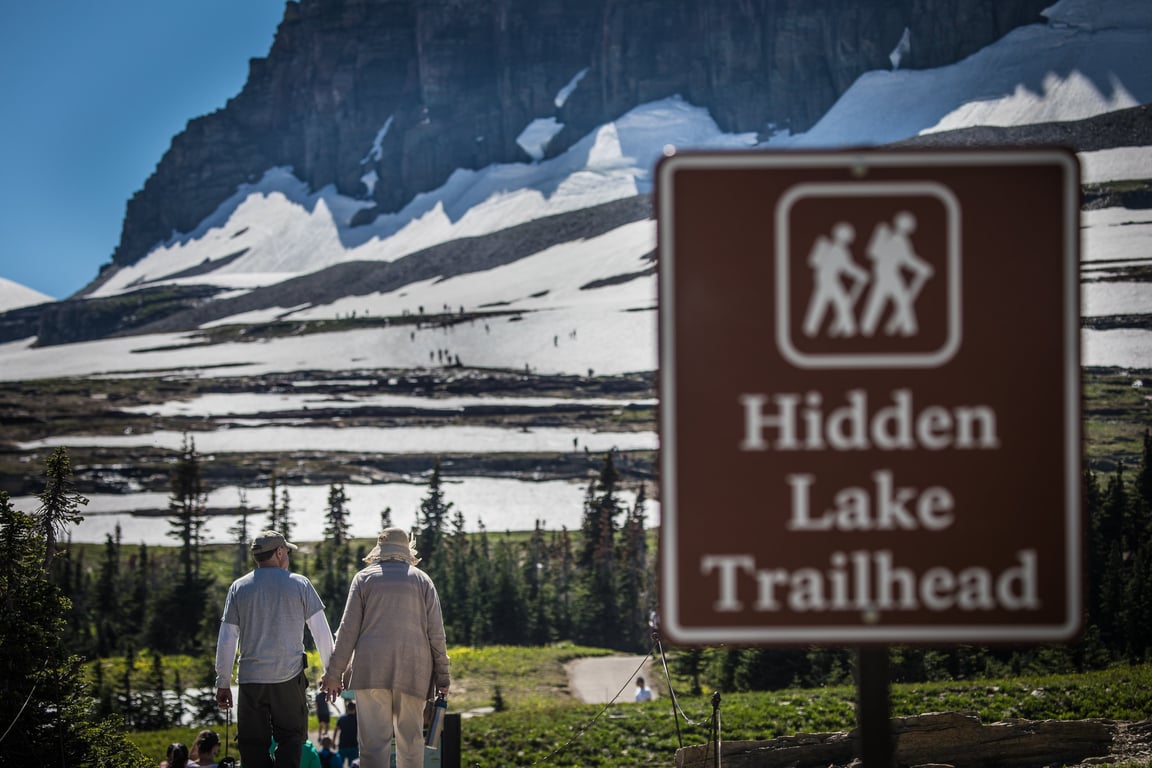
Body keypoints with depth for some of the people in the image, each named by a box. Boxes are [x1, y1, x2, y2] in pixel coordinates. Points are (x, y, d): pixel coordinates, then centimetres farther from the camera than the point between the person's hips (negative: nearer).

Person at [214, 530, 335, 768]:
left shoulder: (239, 587, 6)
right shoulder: (300, 584, 2)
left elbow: (226, 641, 5)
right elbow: (321, 632, 3)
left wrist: (222, 683, 10)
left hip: (250, 677, 1)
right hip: (290, 677, -1)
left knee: (253, 743, 7)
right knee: (291, 738, 7)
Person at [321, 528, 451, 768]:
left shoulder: (364, 578, 7)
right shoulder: (422, 580, 10)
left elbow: (348, 630, 3)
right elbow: (436, 632, 7)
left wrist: (335, 673, 6)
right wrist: (442, 676, 11)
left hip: (371, 670, -1)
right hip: (413, 671, 1)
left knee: (374, 741, -5)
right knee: (411, 741, 9)